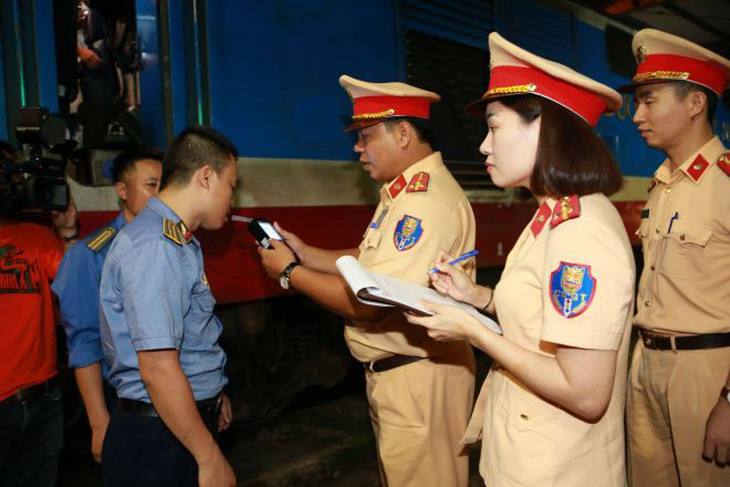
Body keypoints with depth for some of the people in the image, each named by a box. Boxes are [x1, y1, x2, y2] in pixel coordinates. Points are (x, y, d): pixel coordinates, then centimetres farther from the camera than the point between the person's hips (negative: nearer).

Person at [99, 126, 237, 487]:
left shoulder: (175, 241, 9)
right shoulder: (154, 246, -22)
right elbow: (158, 368, -26)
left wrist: (211, 394, 24)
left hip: (184, 421, 9)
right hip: (158, 442, -9)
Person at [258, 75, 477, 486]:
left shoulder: (428, 201, -24)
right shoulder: (403, 191, 11)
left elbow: (369, 302, -27)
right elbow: (370, 263, 13)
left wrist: (291, 273, -15)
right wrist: (304, 252, 4)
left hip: (420, 377, -10)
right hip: (392, 373, 10)